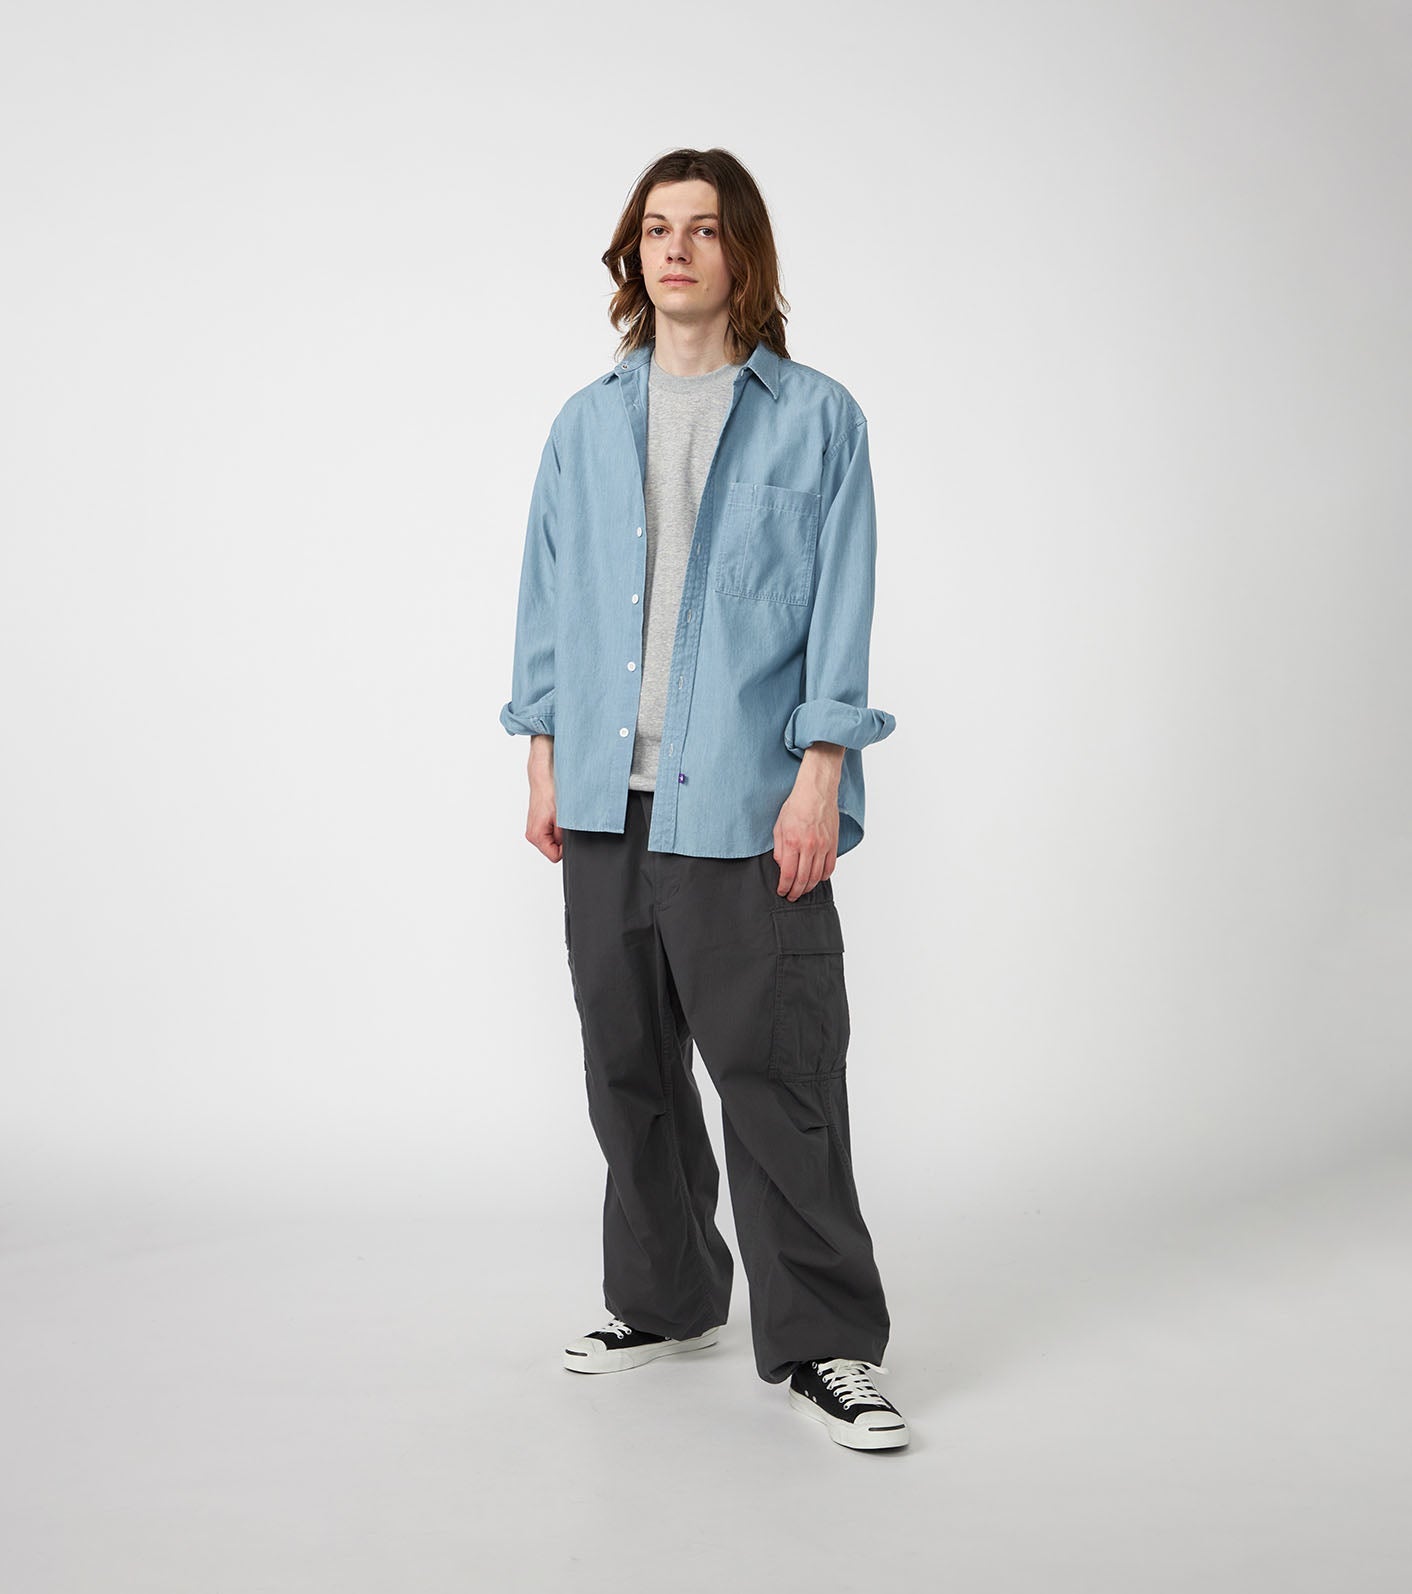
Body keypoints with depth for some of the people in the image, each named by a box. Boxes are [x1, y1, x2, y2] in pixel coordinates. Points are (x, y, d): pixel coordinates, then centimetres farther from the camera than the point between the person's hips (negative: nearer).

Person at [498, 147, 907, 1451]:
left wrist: (818, 779, -10)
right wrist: (543, 760, 9)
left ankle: (823, 1340, 7)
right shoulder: (588, 425, 14)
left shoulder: (816, 418, 2)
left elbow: (841, 609, -2)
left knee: (777, 1075, -4)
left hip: (745, 805, -4)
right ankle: (664, 1299, 28)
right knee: (631, 1067, 12)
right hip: (608, 800, 5)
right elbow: (550, 596, 16)